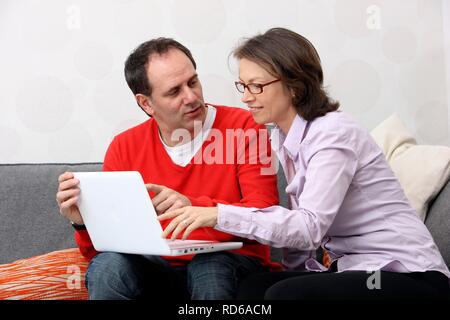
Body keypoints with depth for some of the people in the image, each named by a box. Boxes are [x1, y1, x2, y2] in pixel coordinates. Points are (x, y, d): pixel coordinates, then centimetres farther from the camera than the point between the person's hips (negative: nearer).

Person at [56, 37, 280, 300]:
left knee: (213, 267, -36)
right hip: (158, 268, 2)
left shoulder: (243, 127, -5)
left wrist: (196, 209, -28)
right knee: (108, 266, -28)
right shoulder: (123, 148, 4)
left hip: (229, 265, -2)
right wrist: (85, 221, -17)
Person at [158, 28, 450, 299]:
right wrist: (293, 270, -4)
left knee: (285, 293, -26)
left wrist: (220, 215, -31)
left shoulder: (333, 134, -18)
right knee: (253, 287, -12)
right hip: (355, 269, 7)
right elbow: (302, 221, 9)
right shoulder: (283, 137, 8)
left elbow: (311, 226, -27)